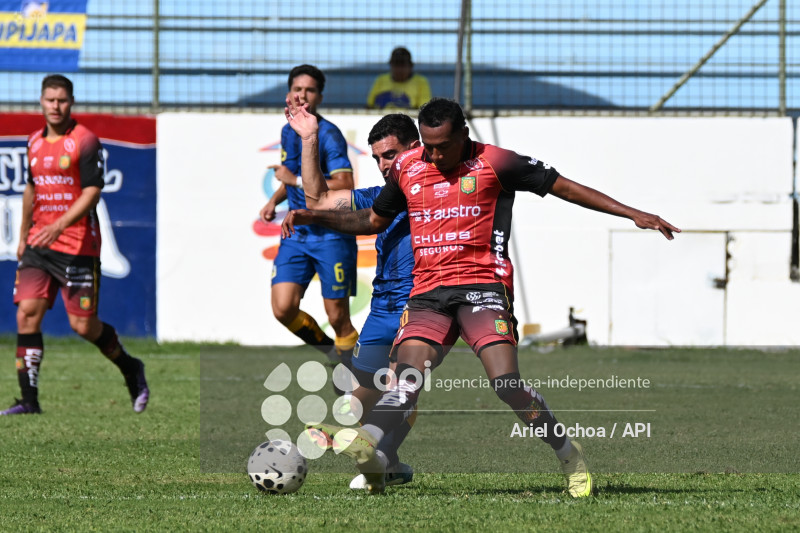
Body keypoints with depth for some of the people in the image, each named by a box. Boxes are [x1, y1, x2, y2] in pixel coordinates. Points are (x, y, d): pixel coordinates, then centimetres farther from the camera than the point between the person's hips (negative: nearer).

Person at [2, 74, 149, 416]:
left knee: (83, 325, -4)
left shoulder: (84, 141, -8)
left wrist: (59, 226, -26)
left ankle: (130, 369, 24)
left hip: (77, 244, -6)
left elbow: (91, 192, -15)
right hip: (39, 243, 6)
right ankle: (29, 401, -7)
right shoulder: (35, 142, 12)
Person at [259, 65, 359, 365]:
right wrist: (274, 200, 11)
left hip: (332, 235, -6)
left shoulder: (329, 134, -11)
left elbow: (345, 185, -21)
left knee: (338, 319, -4)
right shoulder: (287, 133, 12)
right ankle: (327, 348, 17)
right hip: (296, 235, 6)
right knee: (283, 309, -9)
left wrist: (296, 181, -18)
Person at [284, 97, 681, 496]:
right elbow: (375, 220, 28)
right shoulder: (406, 168, 12)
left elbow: (563, 187, 4)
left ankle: (569, 456, -2)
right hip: (427, 291, 4)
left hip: (482, 285, -4)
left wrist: (633, 214, 1)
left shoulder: (494, 163, -1)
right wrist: (313, 218, 15)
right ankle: (366, 446, -43)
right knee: (409, 373, -19)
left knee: (505, 380, -20)